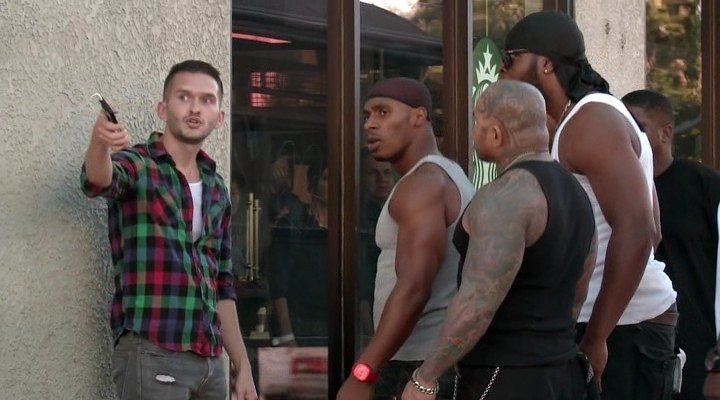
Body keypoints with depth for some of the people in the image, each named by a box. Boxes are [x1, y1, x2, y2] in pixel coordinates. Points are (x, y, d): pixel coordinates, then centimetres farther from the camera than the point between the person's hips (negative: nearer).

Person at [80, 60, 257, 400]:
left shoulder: (216, 188, 15)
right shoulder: (137, 165, -2)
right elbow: (97, 181, -26)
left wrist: (242, 366, 15)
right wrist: (99, 143, -48)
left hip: (209, 361, 6)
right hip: (151, 355, -6)